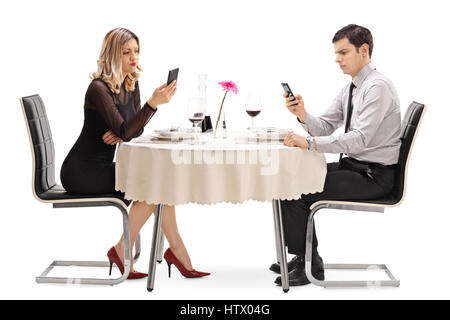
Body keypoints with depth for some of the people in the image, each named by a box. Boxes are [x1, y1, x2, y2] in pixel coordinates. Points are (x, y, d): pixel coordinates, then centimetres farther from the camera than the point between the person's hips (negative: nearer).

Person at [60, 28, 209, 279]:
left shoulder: (131, 84, 7)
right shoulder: (99, 88, -18)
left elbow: (135, 128, 10)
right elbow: (125, 131, -27)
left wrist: (121, 133, -12)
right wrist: (153, 103, -38)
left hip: (101, 168, 8)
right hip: (81, 172, -8)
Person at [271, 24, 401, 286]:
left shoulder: (377, 87, -18)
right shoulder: (350, 89, 12)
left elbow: (359, 138, -28)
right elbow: (325, 127, 11)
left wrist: (310, 143, -32)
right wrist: (303, 115, -9)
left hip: (373, 175, -10)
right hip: (354, 165, 10)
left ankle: (308, 266, 2)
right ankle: (306, 256, 15)